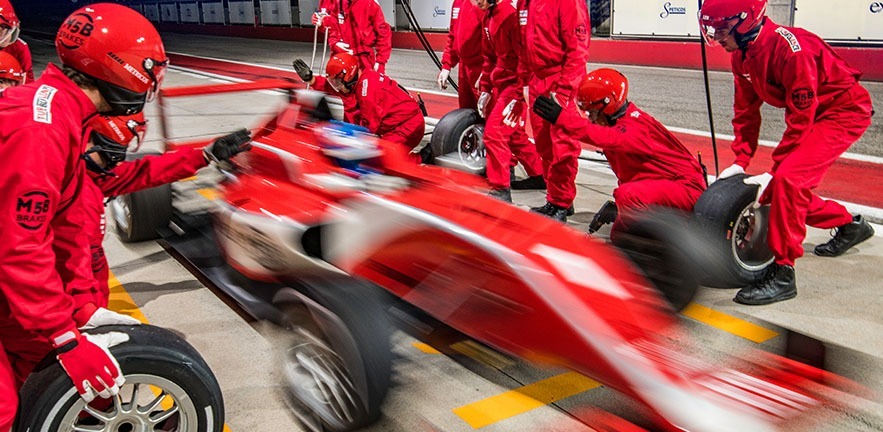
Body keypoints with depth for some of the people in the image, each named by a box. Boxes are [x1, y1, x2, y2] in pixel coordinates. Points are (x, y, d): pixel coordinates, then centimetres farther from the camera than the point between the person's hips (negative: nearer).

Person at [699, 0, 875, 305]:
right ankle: (850, 226, 34)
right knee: (785, 187, 9)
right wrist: (740, 161, -3)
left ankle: (783, 275, -19)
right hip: (813, 114, 9)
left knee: (787, 179, -26)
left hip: (846, 110, -9)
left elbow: (800, 119, -26)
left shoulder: (789, 48, -30)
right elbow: (746, 111, 4)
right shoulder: (741, 55, -4)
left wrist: (773, 172, -22)